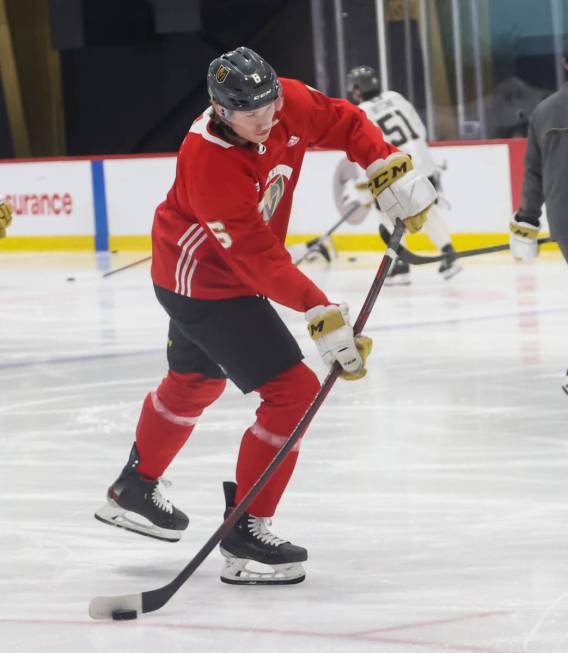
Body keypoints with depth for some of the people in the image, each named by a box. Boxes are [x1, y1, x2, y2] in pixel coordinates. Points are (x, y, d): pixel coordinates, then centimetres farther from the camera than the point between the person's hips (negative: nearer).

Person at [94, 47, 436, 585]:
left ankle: (133, 490, 50)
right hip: (205, 286, -9)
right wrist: (324, 318, -37)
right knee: (293, 393, -14)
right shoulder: (209, 162, -35)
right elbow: (261, 260, -34)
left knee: (195, 381, 30)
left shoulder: (287, 103, -16)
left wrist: (392, 172, -11)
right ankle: (245, 534, -7)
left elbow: (345, 123, 1)